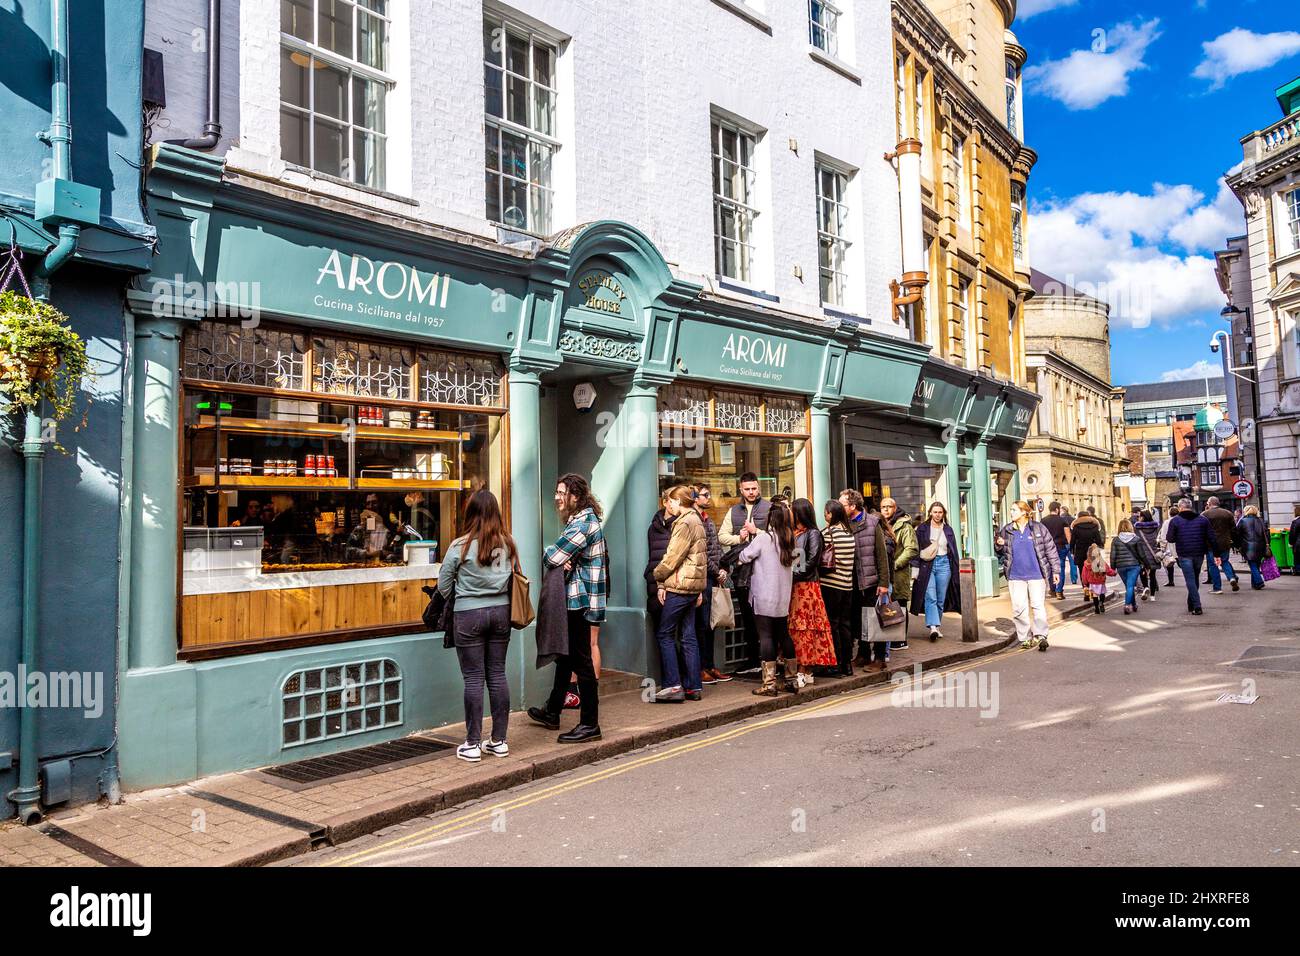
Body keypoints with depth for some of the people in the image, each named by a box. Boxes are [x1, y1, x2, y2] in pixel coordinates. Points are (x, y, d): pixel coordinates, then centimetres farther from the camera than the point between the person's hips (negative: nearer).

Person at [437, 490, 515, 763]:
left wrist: (455, 600, 14)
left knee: (474, 678, 2)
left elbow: (443, 584, -3)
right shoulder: (507, 544, 0)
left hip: (469, 615, -4)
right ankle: (499, 741, 17)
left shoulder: (460, 546, -10)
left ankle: (472, 745, 8)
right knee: (497, 675, 10)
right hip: (501, 612, 4)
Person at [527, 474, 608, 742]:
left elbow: (551, 558, -21)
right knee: (566, 657, 20)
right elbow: (561, 559, 12)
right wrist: (564, 561, -10)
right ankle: (552, 713, 33)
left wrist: (560, 559, 1)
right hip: (574, 599, 11)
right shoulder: (584, 519, 16)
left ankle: (590, 725, 3)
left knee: (582, 663, -4)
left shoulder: (582, 524, -18)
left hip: (579, 601, -11)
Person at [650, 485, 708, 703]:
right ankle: (693, 687, 11)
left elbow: (672, 557, -15)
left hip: (679, 587, -9)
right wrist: (700, 590, 18)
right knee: (689, 637, 10)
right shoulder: (697, 521, 16)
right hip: (693, 587, 9)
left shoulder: (684, 523, -13)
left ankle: (673, 685, -6)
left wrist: (657, 576, 1)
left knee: (665, 635, -3)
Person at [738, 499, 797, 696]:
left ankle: (769, 683, -4)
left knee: (766, 637, -3)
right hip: (783, 599, 6)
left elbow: (745, 556, -5)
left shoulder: (763, 538, -11)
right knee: (784, 636, 15)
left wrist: (741, 560, 19)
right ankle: (792, 679, 21)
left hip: (764, 598, -6)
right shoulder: (789, 541, 7)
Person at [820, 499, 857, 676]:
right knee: (845, 624, 12)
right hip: (847, 584, 6)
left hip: (831, 584, -6)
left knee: (832, 624, 1)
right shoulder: (849, 533, 7)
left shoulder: (828, 532, -12)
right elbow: (853, 557, 12)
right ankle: (847, 665, 17)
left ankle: (837, 665, 2)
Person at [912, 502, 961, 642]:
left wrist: (955, 570, 10)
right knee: (930, 597, -13)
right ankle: (933, 627, -22)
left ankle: (937, 627, 14)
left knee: (941, 599, 5)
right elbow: (917, 549, 2)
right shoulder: (922, 529, 5)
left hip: (944, 564, 3)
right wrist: (916, 567, -5)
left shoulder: (948, 529, 13)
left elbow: (954, 550, 15)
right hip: (927, 565, -3)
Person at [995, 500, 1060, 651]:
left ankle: (1040, 636, -1)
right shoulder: (1007, 530, 7)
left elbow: (1051, 549, 3)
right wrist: (998, 545, -6)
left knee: (1038, 605, -5)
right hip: (1015, 576, 3)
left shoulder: (1038, 528, 0)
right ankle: (1025, 638, 11)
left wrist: (1055, 570, 0)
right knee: (1019, 608, 2)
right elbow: (1001, 552, 17)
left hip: (1036, 575, -2)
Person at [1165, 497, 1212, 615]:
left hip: (1184, 555, -4)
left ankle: (1197, 606, -11)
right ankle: (1191, 604, 25)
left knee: (1190, 580, -2)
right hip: (1199, 554, 4)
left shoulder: (1175, 520, -4)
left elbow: (1170, 539, -6)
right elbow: (1211, 537, 2)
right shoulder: (1203, 519, 5)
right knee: (1195, 579, 17)